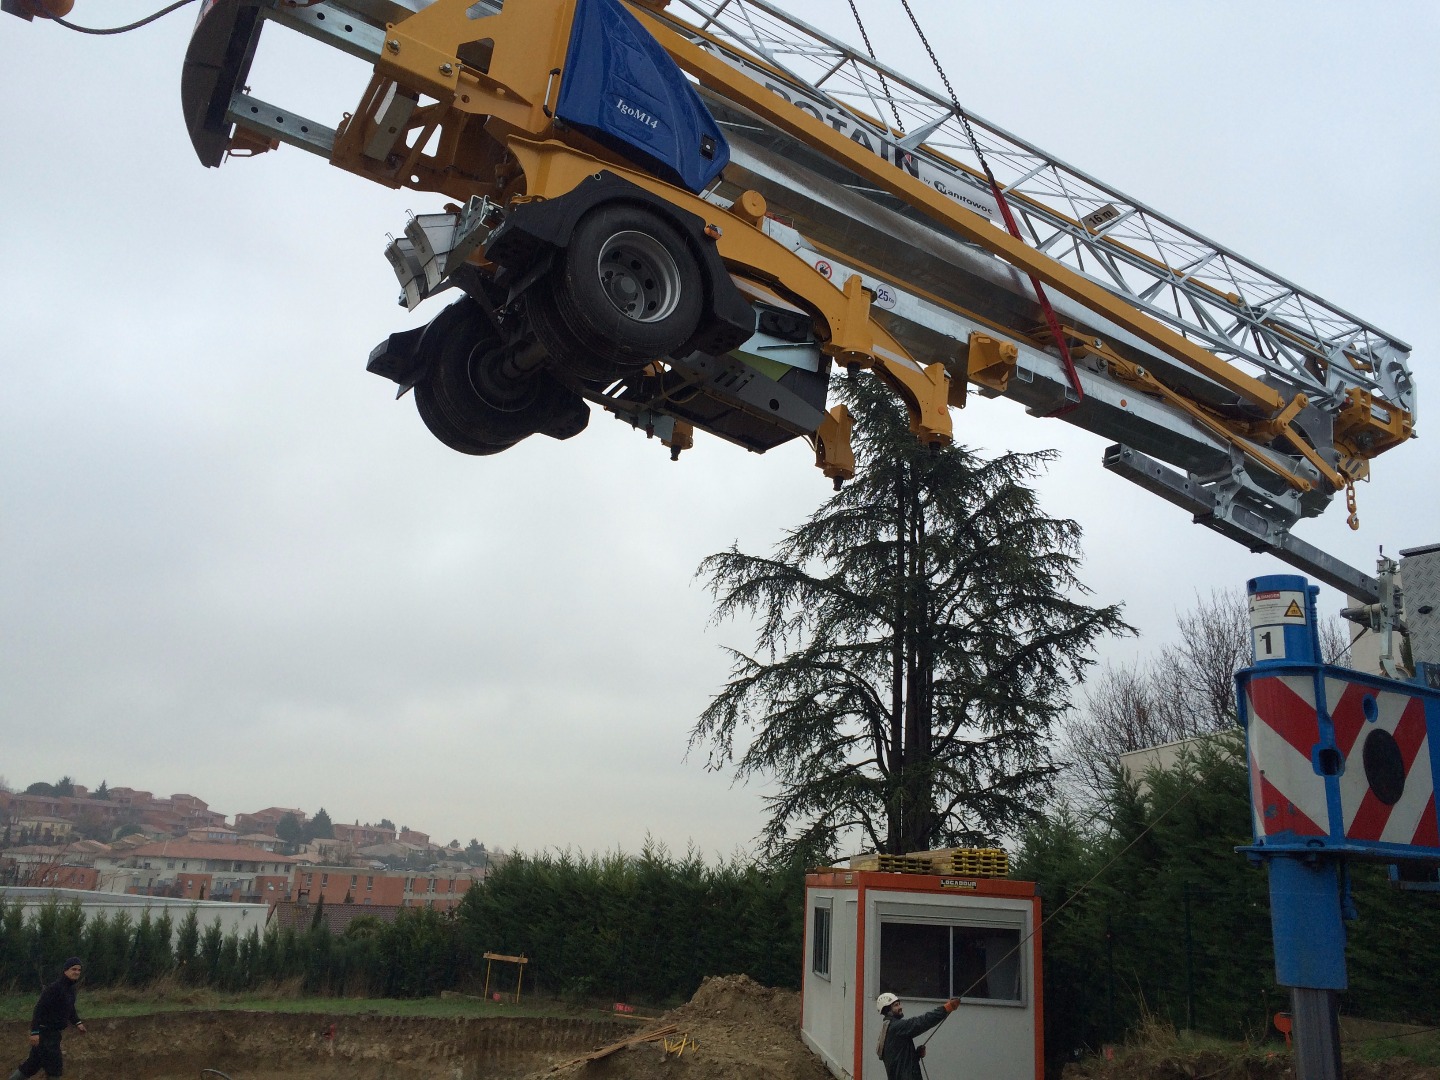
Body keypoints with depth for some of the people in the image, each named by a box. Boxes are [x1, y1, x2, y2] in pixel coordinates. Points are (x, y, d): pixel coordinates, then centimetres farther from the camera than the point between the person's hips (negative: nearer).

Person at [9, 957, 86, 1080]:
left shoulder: (71, 988, 8)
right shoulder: (54, 987, -22)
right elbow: (39, 1009, -25)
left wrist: (78, 1023, 9)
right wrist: (35, 1032, -28)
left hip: (54, 1032, 9)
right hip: (45, 1032, -9)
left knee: (34, 1064, 20)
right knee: (54, 1067, -2)